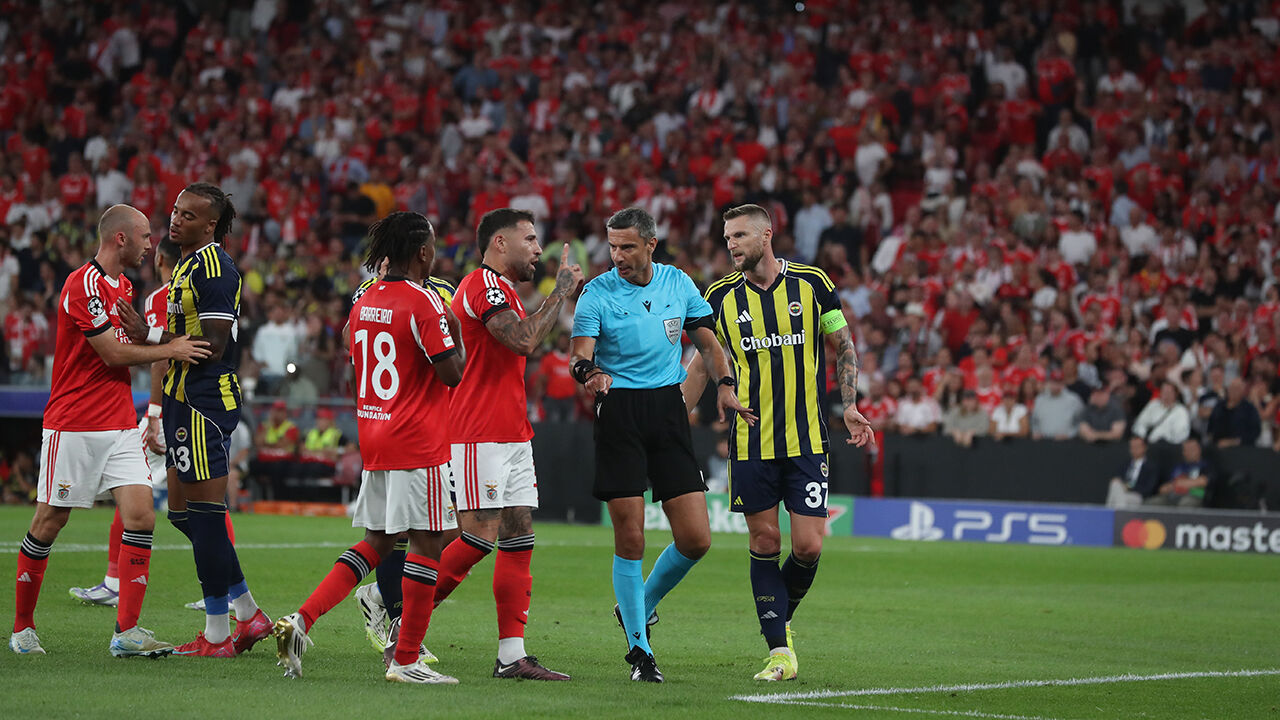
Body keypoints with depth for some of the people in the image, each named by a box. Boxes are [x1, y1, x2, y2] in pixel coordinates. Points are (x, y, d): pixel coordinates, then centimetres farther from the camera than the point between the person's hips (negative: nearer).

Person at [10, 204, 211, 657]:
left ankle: (127, 632, -6)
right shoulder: (83, 285, -14)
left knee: (141, 517, -6)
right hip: (74, 427, -8)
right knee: (49, 522, 1)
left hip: (120, 425, 8)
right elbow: (113, 353, -16)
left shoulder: (124, 286, 15)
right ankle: (22, 627, 14)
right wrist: (169, 351, -8)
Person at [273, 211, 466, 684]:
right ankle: (406, 659, -1)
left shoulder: (364, 304, 11)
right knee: (427, 543, -1)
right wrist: (454, 329, 1)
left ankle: (301, 621, 2)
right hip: (417, 444, -8)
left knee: (377, 542, 15)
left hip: (373, 439, 8)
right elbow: (452, 374, -15)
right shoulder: (423, 302, -13)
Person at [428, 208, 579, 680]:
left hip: (512, 436, 10)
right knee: (480, 538, -13)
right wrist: (560, 292, -13)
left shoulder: (501, 289, 22)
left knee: (519, 539, 4)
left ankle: (512, 655, 2)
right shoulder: (484, 284, -11)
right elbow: (525, 341, -22)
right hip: (478, 438, -10)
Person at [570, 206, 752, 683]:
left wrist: (724, 384, 0)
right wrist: (589, 372, -37)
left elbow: (706, 339, 16)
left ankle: (642, 606, 25)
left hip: (668, 409, 4)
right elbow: (579, 355, -14)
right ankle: (639, 649, 6)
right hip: (618, 412, -4)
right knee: (630, 539, -7)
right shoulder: (597, 293, -5)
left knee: (696, 539, -2)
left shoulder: (678, 283, 7)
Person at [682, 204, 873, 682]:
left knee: (808, 547, -6)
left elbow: (843, 345, 10)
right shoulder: (721, 297, 2)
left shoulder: (811, 283, -1)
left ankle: (781, 619, 21)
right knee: (764, 542, 0)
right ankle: (779, 649, 6)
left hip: (806, 439, -1)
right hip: (750, 442, 1)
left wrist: (850, 406, 1)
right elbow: (702, 364, 12)